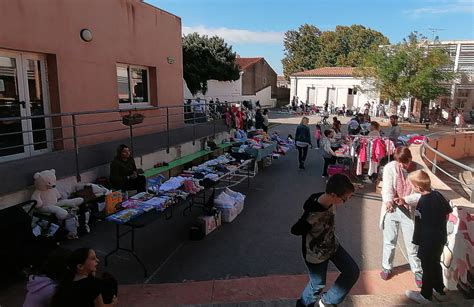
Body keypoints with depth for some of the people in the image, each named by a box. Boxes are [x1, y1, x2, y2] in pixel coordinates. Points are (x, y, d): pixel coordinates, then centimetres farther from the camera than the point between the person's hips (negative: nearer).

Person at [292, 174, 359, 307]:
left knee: (353, 272, 10)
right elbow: (295, 230, -22)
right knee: (318, 284, 13)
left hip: (332, 245, 7)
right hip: (315, 253, -7)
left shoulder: (330, 200, -17)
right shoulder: (312, 213, -39)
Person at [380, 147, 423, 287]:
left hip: (410, 211, 0)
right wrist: (388, 201, -39)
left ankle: (418, 271, 32)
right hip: (391, 210, 0)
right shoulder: (390, 167, -12)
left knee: (412, 244, 10)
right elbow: (387, 187, -19)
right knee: (389, 242, 13)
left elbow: (421, 194, -13)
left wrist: (405, 199, -30)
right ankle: (387, 267, 33)